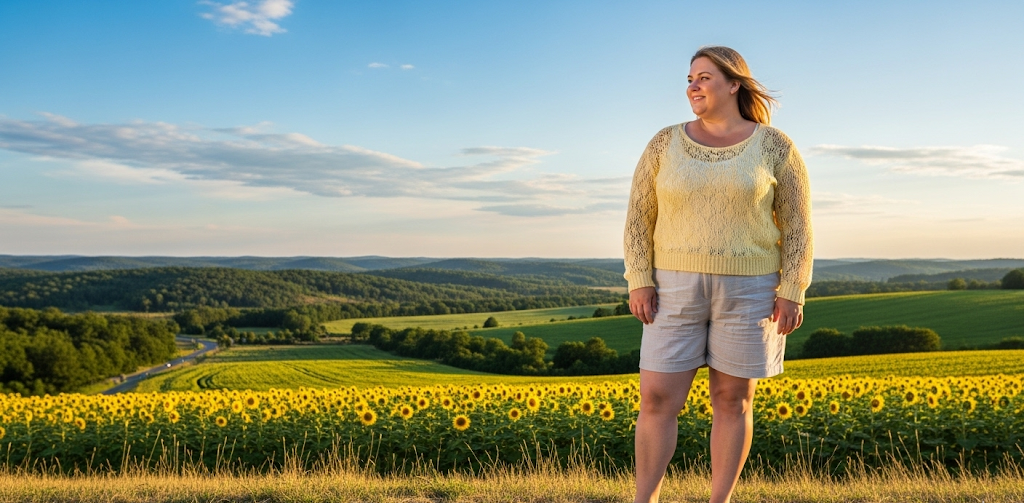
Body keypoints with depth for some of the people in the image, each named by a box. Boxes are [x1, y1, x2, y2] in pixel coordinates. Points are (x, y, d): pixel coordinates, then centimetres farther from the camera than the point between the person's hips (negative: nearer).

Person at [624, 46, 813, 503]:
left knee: (732, 400, 5)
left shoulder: (775, 147, -1)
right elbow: (639, 217, 2)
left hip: (746, 291, -1)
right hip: (679, 288, 1)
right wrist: (639, 283, -7)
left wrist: (793, 293, -8)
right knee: (657, 399, -3)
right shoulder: (664, 144, 2)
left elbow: (797, 225, -1)